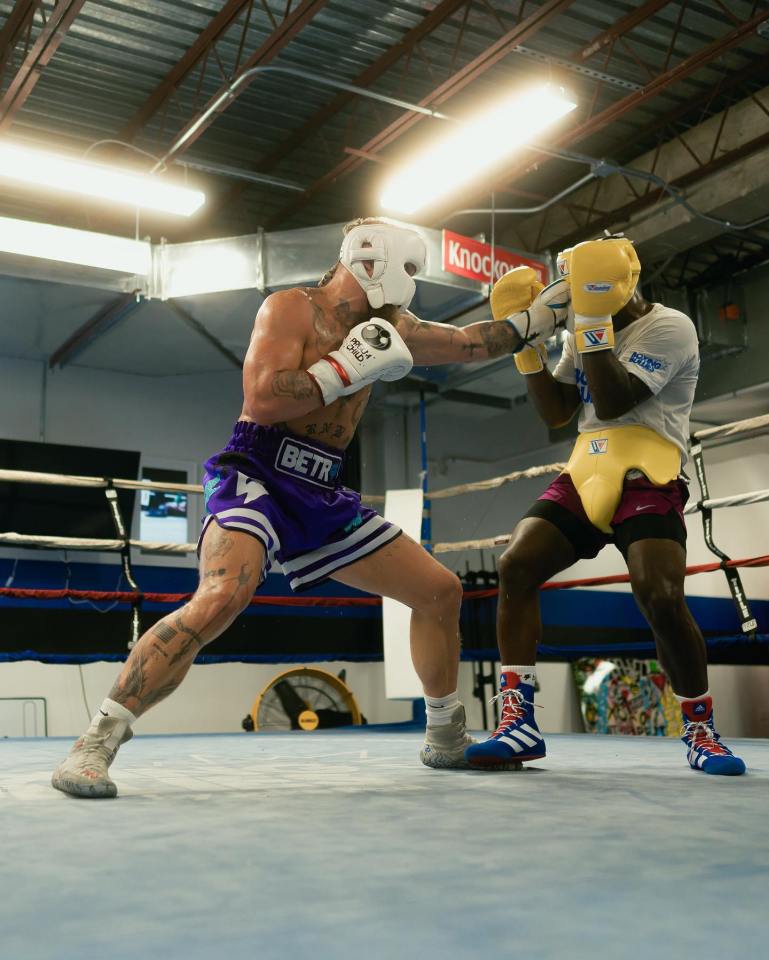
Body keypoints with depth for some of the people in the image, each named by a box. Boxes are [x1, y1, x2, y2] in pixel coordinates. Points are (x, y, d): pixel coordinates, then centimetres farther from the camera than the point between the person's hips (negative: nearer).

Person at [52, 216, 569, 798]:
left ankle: (446, 739, 26)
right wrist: (350, 365, -16)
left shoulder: (387, 328, 15)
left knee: (441, 591, 9)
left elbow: (469, 344, 26)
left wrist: (536, 320, 24)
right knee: (221, 599, -35)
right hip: (257, 478, -8)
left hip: (321, 496, 8)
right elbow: (261, 399, -19)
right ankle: (95, 744, -23)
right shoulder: (291, 308, -6)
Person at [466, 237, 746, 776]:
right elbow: (556, 413, 13)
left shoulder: (668, 327, -4)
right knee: (516, 567, -13)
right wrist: (527, 341, 5)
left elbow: (613, 403, -17)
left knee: (662, 599, -24)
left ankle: (701, 733, 1)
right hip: (587, 477, 7)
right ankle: (519, 723, -11)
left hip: (646, 482, -6)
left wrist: (593, 321, -19)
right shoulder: (585, 336, 18)